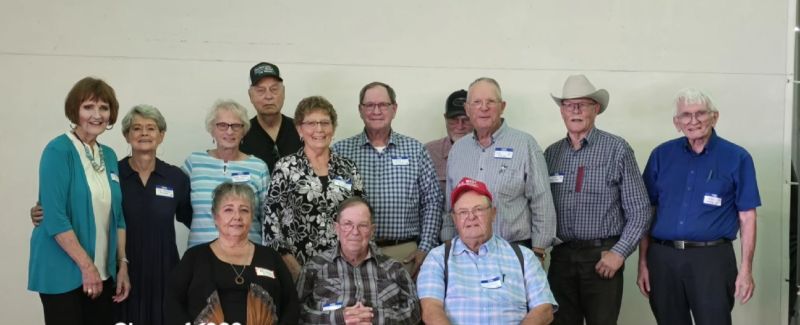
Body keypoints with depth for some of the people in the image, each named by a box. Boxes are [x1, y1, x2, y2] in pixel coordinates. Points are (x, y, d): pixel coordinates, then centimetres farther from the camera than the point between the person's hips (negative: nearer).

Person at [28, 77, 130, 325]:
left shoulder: (109, 156, 9)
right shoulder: (58, 151, -10)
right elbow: (54, 217, -17)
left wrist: (123, 264, 5)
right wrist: (86, 265, -17)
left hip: (103, 273, 6)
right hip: (63, 273, -6)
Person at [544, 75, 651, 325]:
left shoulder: (617, 150, -3)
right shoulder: (551, 153, 8)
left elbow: (639, 210, -5)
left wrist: (620, 253, -11)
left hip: (602, 258, -3)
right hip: (561, 256, 3)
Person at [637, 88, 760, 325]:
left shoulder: (737, 158, -1)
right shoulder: (661, 155, 5)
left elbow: (747, 217, 0)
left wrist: (746, 269, -6)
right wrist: (643, 262, 3)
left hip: (711, 259, -2)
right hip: (662, 259, 3)